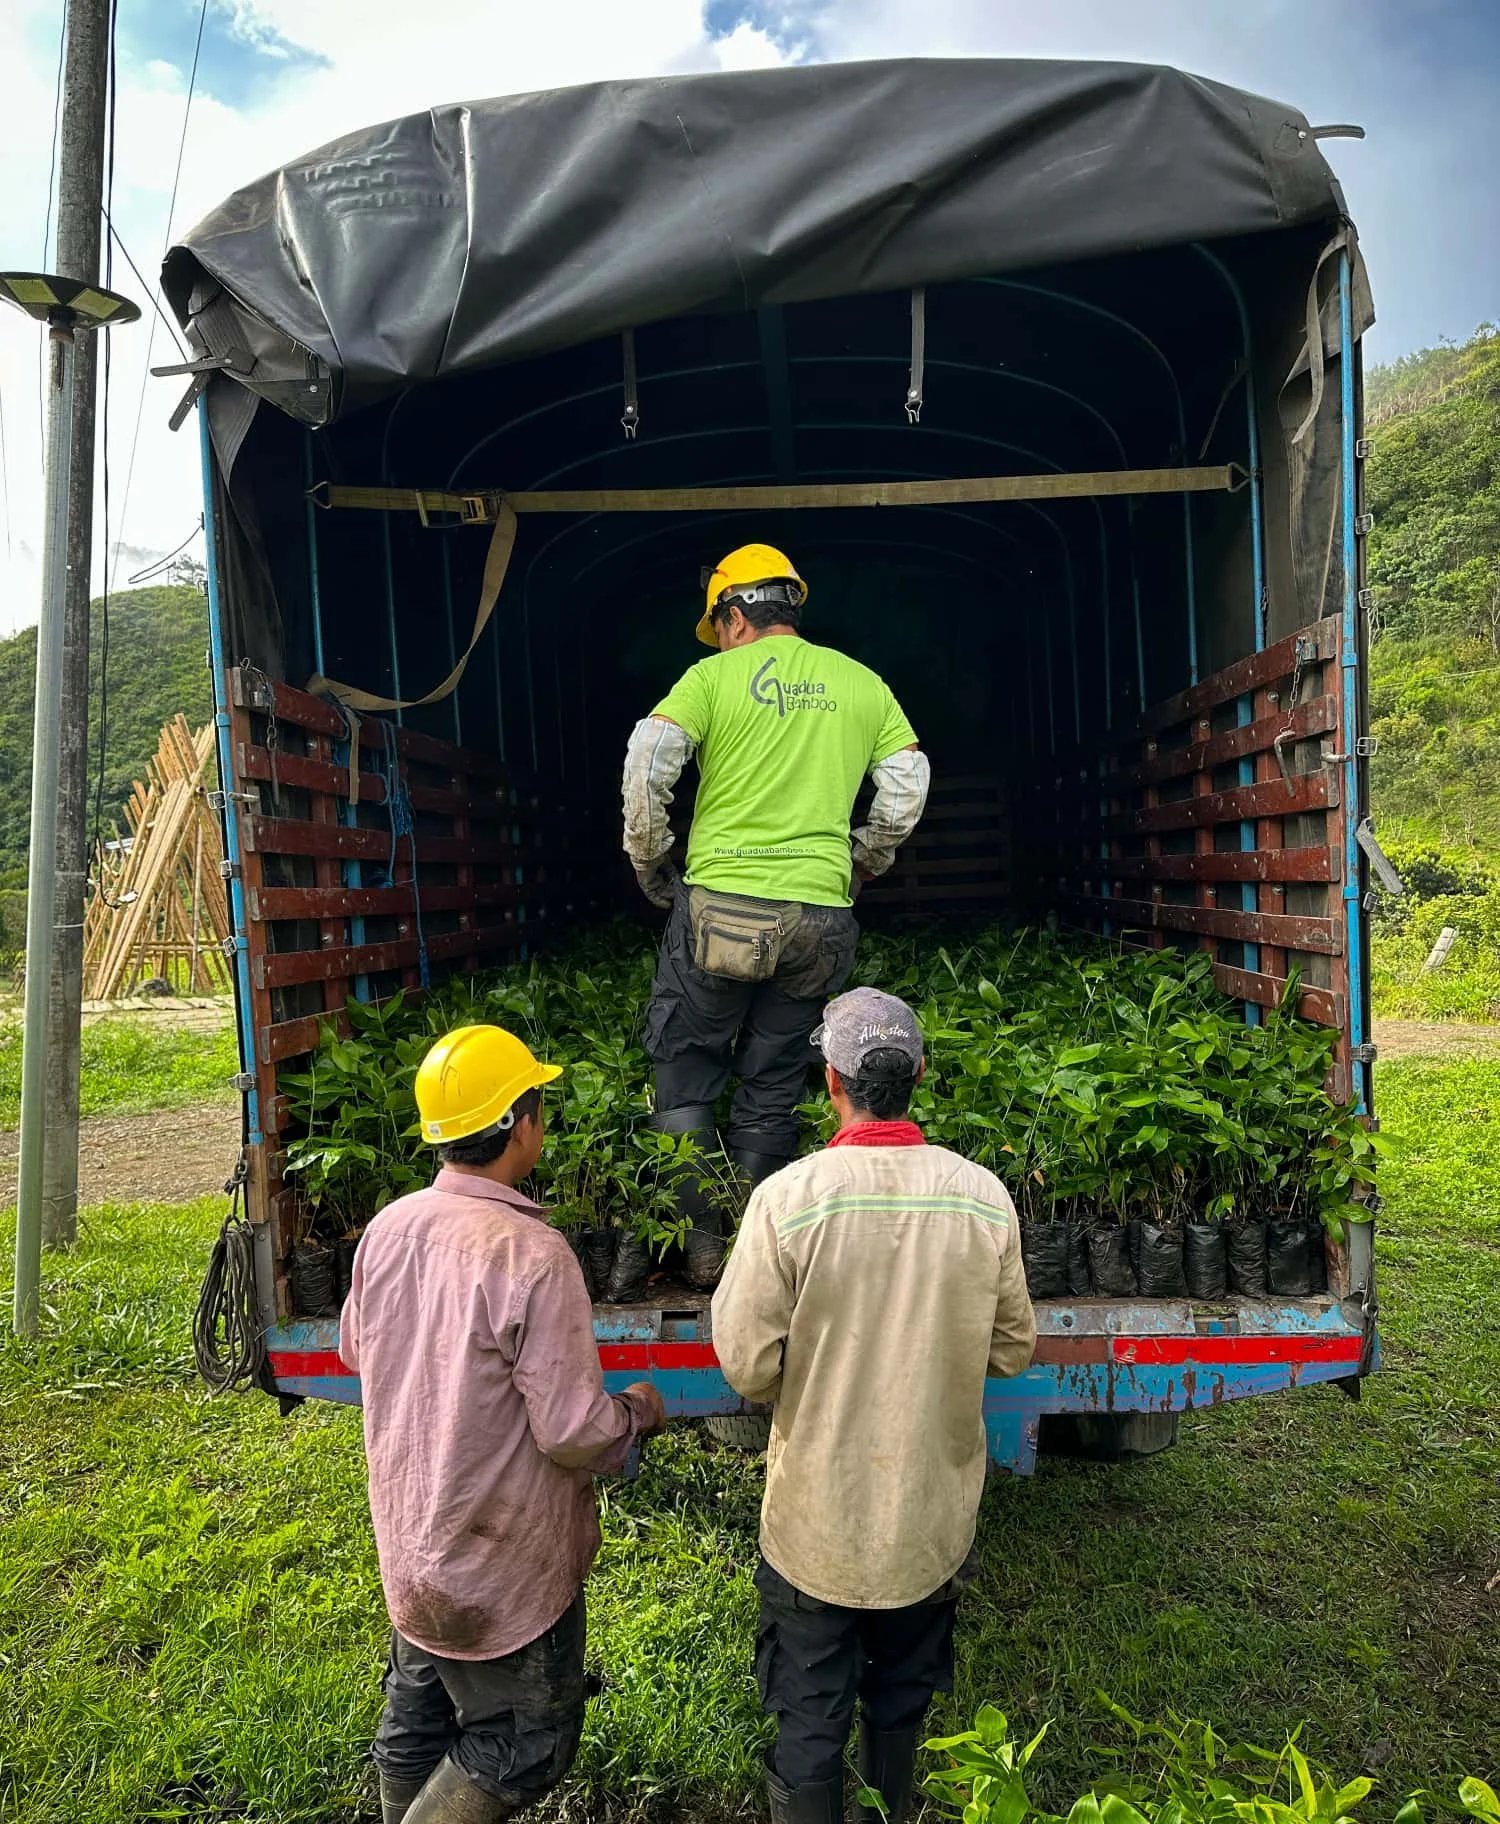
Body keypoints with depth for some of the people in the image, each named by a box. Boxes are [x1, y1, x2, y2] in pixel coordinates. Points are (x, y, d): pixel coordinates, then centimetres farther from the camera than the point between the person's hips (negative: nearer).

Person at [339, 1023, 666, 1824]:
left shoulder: (387, 1228, -8)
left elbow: (355, 1351, 9)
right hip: (501, 1565, -7)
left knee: (415, 1724, 26)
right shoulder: (532, 1256, -31)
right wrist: (637, 1410, -6)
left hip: (408, 1542, 7)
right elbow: (574, 1435, -27)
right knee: (524, 1744, 15)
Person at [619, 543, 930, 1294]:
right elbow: (907, 787, 7)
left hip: (719, 905, -3)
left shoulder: (715, 675, 1)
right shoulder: (862, 684, 11)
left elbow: (646, 763, -10)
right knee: (773, 1088, 13)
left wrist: (650, 863, 3)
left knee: (685, 1077, 11)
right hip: (820, 916, 4)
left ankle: (696, 1242, 14)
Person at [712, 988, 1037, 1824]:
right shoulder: (984, 1196, -14)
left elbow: (748, 1366, -18)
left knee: (811, 1716, 19)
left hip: (818, 1517, -3)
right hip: (933, 1513, 3)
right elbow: (1013, 1350, -3)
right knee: (903, 1702, 27)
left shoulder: (787, 1197, -24)